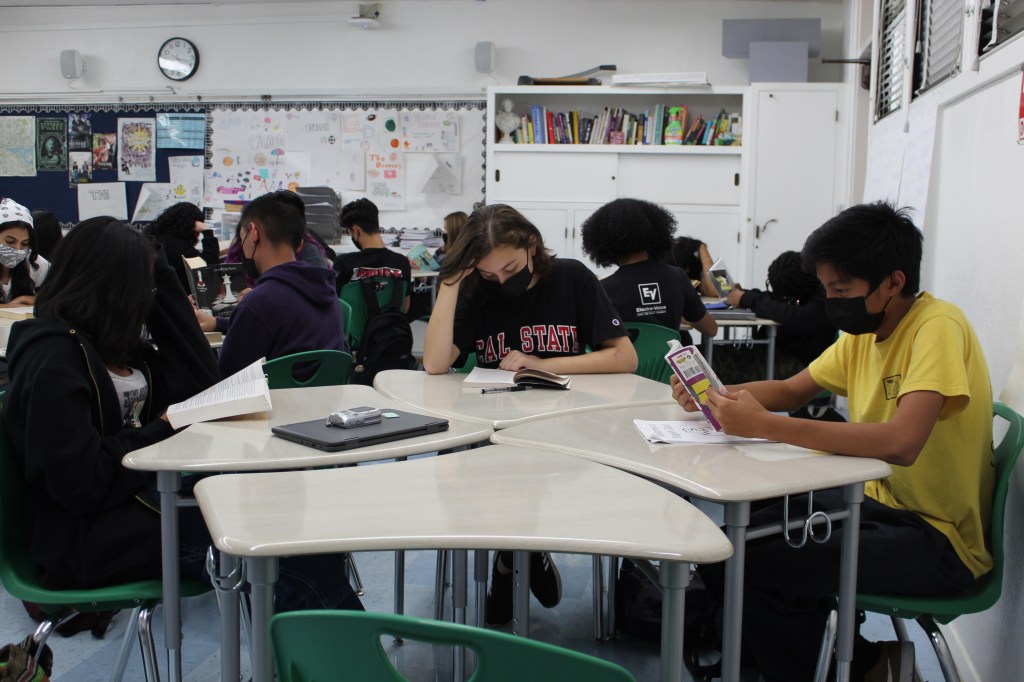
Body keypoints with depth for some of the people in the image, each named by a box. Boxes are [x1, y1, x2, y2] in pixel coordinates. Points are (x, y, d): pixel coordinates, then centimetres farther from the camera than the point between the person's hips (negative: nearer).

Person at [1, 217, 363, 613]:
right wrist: (162, 429, -10)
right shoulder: (53, 361, -15)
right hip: (87, 539, -8)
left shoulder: (113, 347, 12)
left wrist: (163, 279, 6)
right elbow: (80, 484, -22)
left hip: (142, 495, 8)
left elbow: (199, 382, 9)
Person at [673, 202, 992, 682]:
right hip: (879, 503, 8)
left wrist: (765, 424, -34)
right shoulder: (865, 329, 7)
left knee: (738, 563, -20)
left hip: (937, 539, -8)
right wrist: (713, 396, -7)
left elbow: (901, 443, -34)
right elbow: (791, 390, 13)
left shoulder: (938, 328, -20)